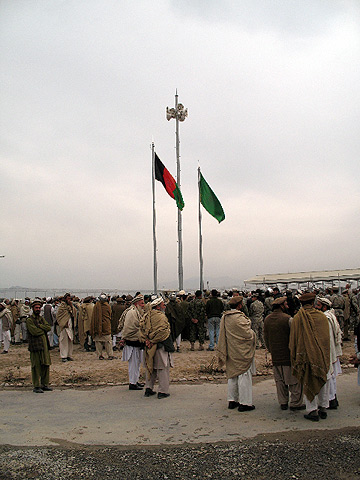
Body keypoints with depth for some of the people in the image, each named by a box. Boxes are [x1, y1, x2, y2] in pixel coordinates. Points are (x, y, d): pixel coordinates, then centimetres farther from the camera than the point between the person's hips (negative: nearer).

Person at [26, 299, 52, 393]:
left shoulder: (42, 318, 17)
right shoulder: (29, 320, -5)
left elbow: (49, 328, 3)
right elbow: (34, 331, -17)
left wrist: (39, 326, -9)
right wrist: (43, 330, -2)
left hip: (44, 344, 7)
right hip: (35, 345, -7)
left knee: (46, 365, 9)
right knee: (36, 366, -3)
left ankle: (45, 384, 18)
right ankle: (36, 386, 4)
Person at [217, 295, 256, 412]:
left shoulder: (224, 317, 3)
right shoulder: (240, 318, -21)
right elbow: (248, 334, -18)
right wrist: (252, 333, 4)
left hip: (230, 352, 7)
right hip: (242, 352, -7)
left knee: (232, 375, 16)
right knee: (244, 375, 1)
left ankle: (232, 400, 22)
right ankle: (244, 402, 5)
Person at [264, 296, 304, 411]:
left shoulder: (267, 320, 6)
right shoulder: (287, 319, -14)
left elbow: (265, 337, 13)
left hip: (275, 356, 6)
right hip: (288, 354, -6)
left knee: (279, 380, 14)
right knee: (294, 380, 5)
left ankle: (283, 402, 19)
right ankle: (296, 403, 10)